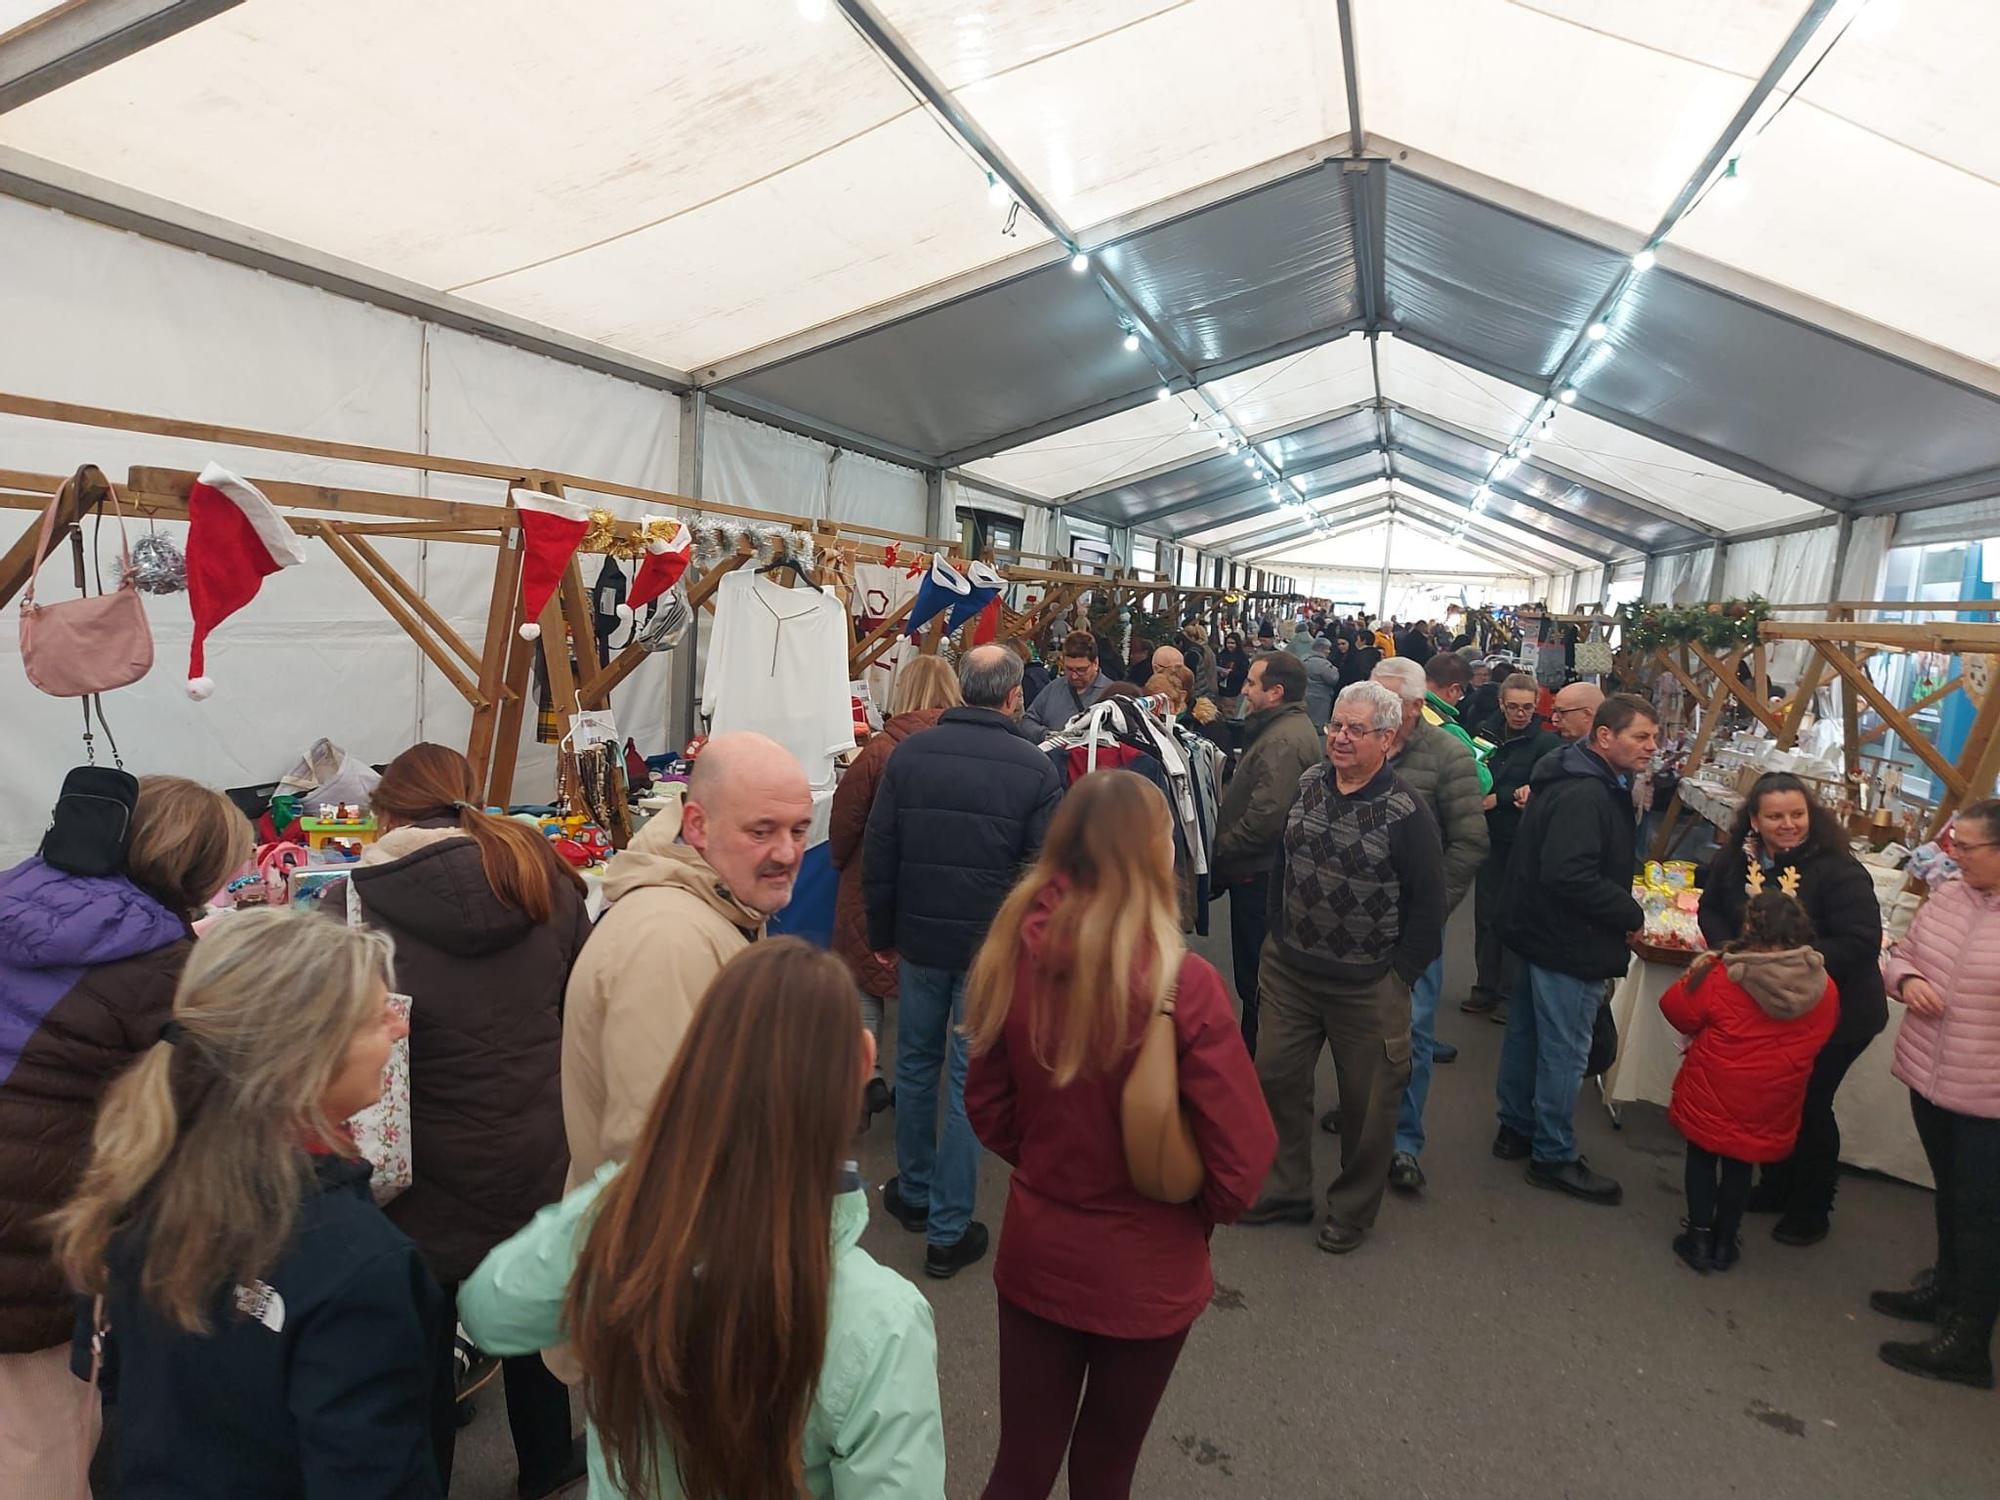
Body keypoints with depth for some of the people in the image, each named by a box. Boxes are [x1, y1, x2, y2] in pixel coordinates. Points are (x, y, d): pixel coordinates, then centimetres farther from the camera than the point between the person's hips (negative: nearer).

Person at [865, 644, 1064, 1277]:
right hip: (996, 949, -2)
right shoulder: (1035, 768, -10)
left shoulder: (909, 754, -2)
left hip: (920, 939, 3)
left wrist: (883, 938, 11)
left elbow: (877, 855, 1)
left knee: (915, 1065, 20)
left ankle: (914, 1193, 37)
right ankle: (948, 1230, 15)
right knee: (972, 1081, 7)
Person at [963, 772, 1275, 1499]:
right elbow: (1241, 1154, -19)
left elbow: (988, 1108, -1)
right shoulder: (1182, 983, -27)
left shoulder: (1015, 955, -14)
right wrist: (1198, 1212, 2)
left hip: (1035, 1251, 2)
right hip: (1146, 1269, -2)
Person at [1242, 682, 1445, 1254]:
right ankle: (1286, 1190, 34)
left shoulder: (1406, 813, -15)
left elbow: (1427, 903, -10)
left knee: (1367, 1102, 11)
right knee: (1275, 1079, 13)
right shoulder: (1305, 785, 1)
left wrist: (1399, 976, -9)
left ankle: (1352, 1209, 33)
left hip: (1367, 988, -5)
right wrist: (1279, 936, 9)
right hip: (1288, 971, 5)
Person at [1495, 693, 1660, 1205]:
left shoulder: (1588, 783, 10)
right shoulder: (1585, 795, -24)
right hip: (1569, 945, -11)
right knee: (1565, 1052, 1)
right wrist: (1631, 914, -20)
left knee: (1526, 1034, 19)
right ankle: (1554, 1157, 13)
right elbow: (1569, 875, -32)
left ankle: (1516, 1128, 34)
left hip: (1541, 933, 11)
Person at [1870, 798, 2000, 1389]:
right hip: (1931, 1078, 6)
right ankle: (1946, 1287, 42)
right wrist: (1906, 979, -8)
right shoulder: (1946, 897, 2)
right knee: (1950, 1193, 23)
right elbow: (1901, 954, 13)